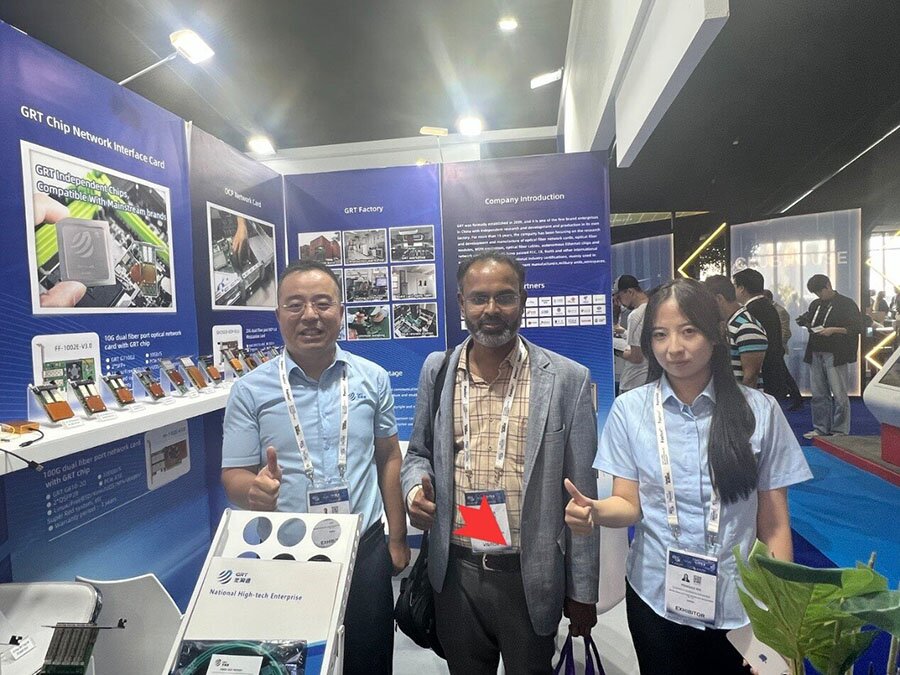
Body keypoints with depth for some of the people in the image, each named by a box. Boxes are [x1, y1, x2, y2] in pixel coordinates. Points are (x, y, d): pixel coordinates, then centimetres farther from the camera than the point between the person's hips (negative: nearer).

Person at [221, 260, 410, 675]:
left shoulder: (372, 379, -3)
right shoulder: (250, 390, -7)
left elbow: (388, 458, 5)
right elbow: (233, 476, -3)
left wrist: (397, 537, 5)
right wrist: (256, 487, -27)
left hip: (365, 548, 1)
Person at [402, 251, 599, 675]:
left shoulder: (567, 379, -10)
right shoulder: (437, 370, -1)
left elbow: (580, 495, -5)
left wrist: (582, 590, -1)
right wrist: (416, 487, -11)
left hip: (530, 577, -2)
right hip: (454, 572, 3)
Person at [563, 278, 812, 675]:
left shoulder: (759, 410, -7)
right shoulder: (629, 409, -8)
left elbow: (774, 522, -2)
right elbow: (629, 504, -6)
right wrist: (595, 510, -27)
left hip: (741, 606, 0)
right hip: (656, 599, 0)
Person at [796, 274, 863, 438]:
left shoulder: (847, 304, -3)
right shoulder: (815, 305, 16)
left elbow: (857, 327, -7)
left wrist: (834, 330, -18)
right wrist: (807, 325, 4)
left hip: (835, 356, -6)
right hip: (816, 354, 6)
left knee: (839, 395, -1)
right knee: (818, 394, 10)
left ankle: (840, 431, 8)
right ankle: (820, 428, 19)